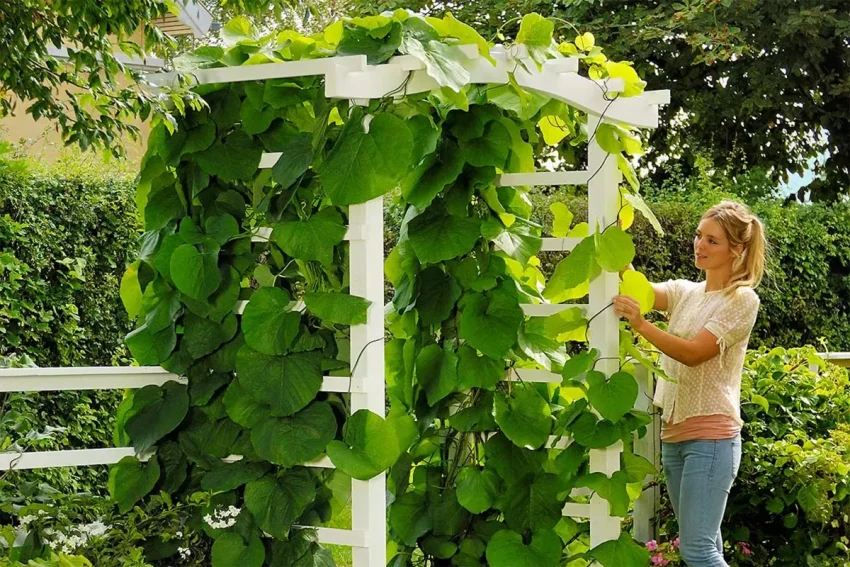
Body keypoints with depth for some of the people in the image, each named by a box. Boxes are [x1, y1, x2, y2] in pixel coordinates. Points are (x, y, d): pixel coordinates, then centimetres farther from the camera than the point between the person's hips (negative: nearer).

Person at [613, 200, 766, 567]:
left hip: (711, 435, -7)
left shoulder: (742, 299, -7)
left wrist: (641, 325, -31)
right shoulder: (684, 291, 13)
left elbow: (695, 352, -17)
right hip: (674, 432, 7)